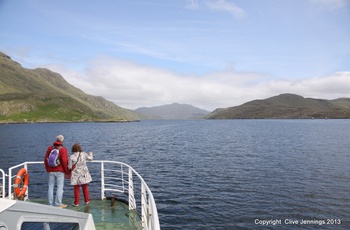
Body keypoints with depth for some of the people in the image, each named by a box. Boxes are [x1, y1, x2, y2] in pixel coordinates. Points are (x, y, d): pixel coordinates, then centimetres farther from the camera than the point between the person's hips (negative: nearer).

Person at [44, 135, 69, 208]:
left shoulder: (50, 148, 7)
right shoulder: (63, 149, -9)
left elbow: (45, 160, 11)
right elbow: (64, 161, -14)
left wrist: (48, 170, 21)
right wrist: (66, 171, -3)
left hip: (51, 171, 5)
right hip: (60, 171, -5)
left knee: (51, 187, 11)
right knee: (60, 187, 1)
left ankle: (51, 204, 16)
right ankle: (58, 204, 2)